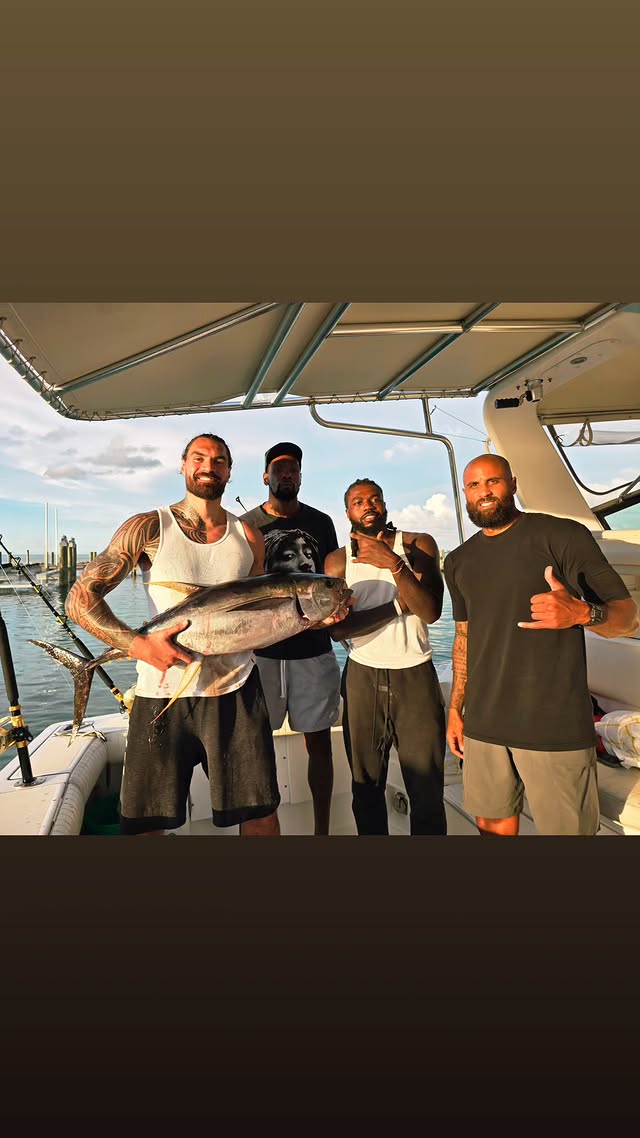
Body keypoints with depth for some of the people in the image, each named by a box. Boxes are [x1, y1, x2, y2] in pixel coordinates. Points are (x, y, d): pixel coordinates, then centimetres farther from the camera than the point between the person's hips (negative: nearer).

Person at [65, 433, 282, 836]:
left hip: (236, 689, 2)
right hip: (162, 692, -1)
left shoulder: (248, 537, 7)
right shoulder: (148, 528, -3)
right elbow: (80, 599, -7)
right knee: (145, 820, 12)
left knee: (261, 813, 10)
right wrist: (139, 644, -21)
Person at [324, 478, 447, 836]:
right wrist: (398, 607, -14)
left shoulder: (418, 545, 0)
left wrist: (394, 563, -24)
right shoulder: (338, 561, 3)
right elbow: (337, 628, -9)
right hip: (362, 678, 1)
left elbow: (431, 611, -14)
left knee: (427, 790, 3)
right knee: (366, 786, 13)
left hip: (416, 675, -1)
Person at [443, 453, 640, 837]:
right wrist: (455, 708, 15)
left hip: (556, 727, -4)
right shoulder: (459, 561, 10)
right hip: (484, 725, 4)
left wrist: (581, 612, -29)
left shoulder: (564, 536, -6)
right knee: (493, 823, 14)